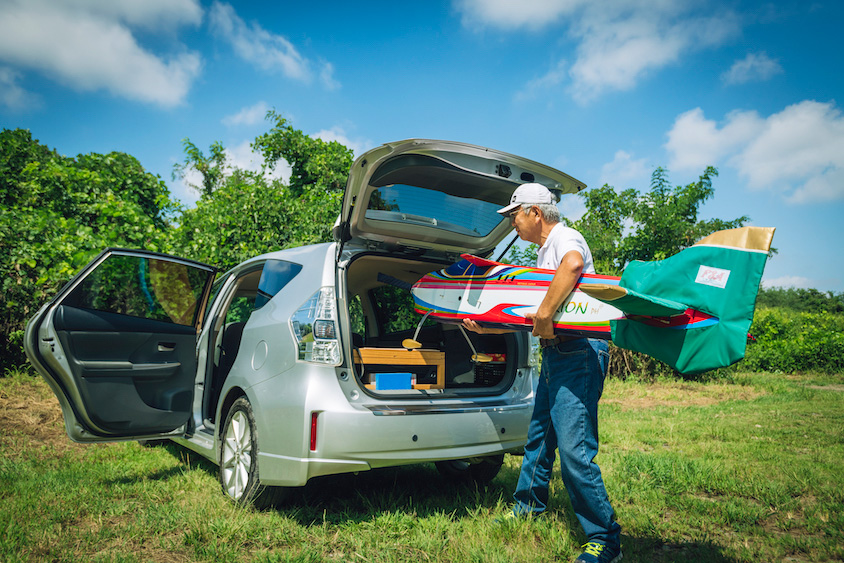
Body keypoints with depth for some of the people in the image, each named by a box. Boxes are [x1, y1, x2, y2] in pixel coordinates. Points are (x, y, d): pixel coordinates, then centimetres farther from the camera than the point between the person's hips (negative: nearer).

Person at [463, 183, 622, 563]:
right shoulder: (544, 253, 22)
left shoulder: (565, 237, -9)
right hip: (554, 352, 10)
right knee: (539, 434, 18)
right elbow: (529, 314, 23)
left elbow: (573, 264, -36)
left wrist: (544, 314, -32)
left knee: (573, 448, -10)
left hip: (579, 351, -10)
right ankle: (528, 507, 36)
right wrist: (486, 328, 19)